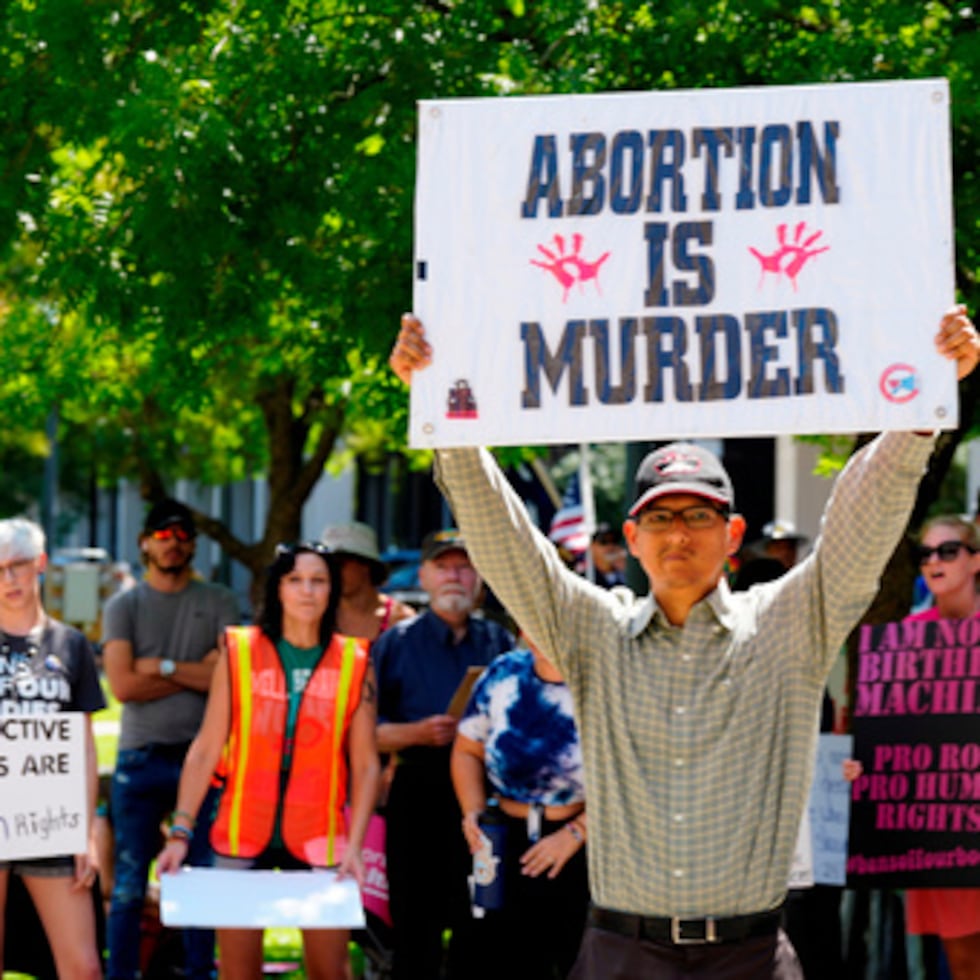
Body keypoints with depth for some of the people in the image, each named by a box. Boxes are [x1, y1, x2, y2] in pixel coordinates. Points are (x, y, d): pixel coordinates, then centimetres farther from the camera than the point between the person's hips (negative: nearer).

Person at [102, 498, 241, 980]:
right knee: (129, 883, 0)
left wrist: (163, 667, -8)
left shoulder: (219, 602, 8)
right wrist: (197, 674, -6)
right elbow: (123, 685, -7)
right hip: (141, 758, -1)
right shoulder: (123, 606, 6)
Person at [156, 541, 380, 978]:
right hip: (242, 836, 0)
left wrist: (354, 845, -8)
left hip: (318, 841, 0)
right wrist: (181, 832, -5)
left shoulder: (355, 664, 4)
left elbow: (365, 764, 3)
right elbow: (206, 749, 2)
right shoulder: (239, 651, 3)